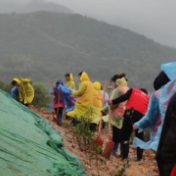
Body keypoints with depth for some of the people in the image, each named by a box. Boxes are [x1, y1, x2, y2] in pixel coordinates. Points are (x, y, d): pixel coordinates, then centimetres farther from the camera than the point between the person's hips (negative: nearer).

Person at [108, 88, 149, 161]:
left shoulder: (133, 90, 21)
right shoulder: (147, 98, 27)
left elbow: (124, 97, 3)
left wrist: (113, 102, 5)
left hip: (130, 113, -2)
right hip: (140, 115, 2)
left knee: (125, 135, 6)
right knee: (140, 137, 15)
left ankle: (124, 155, 0)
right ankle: (139, 157, 13)